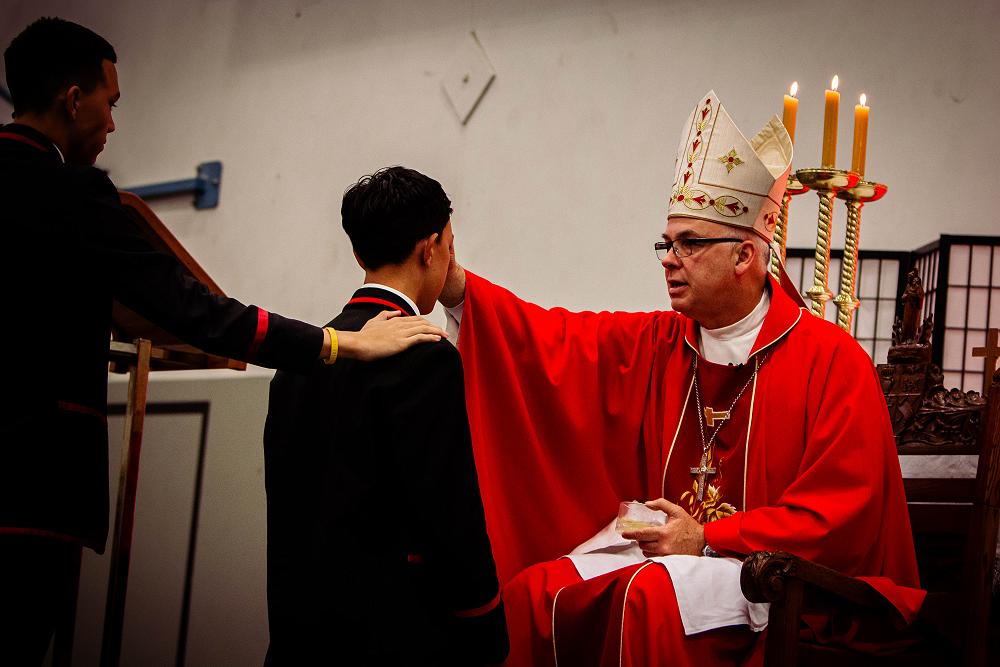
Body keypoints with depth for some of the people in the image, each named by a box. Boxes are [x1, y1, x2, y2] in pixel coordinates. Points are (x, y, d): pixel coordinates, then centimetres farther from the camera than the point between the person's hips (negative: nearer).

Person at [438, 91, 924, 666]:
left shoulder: (833, 360, -9)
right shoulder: (655, 344, 9)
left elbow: (840, 511, -13)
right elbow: (544, 339, 5)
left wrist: (709, 540, -16)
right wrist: (453, 282, -10)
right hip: (665, 546, 6)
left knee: (649, 597, -32)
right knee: (534, 592, -14)